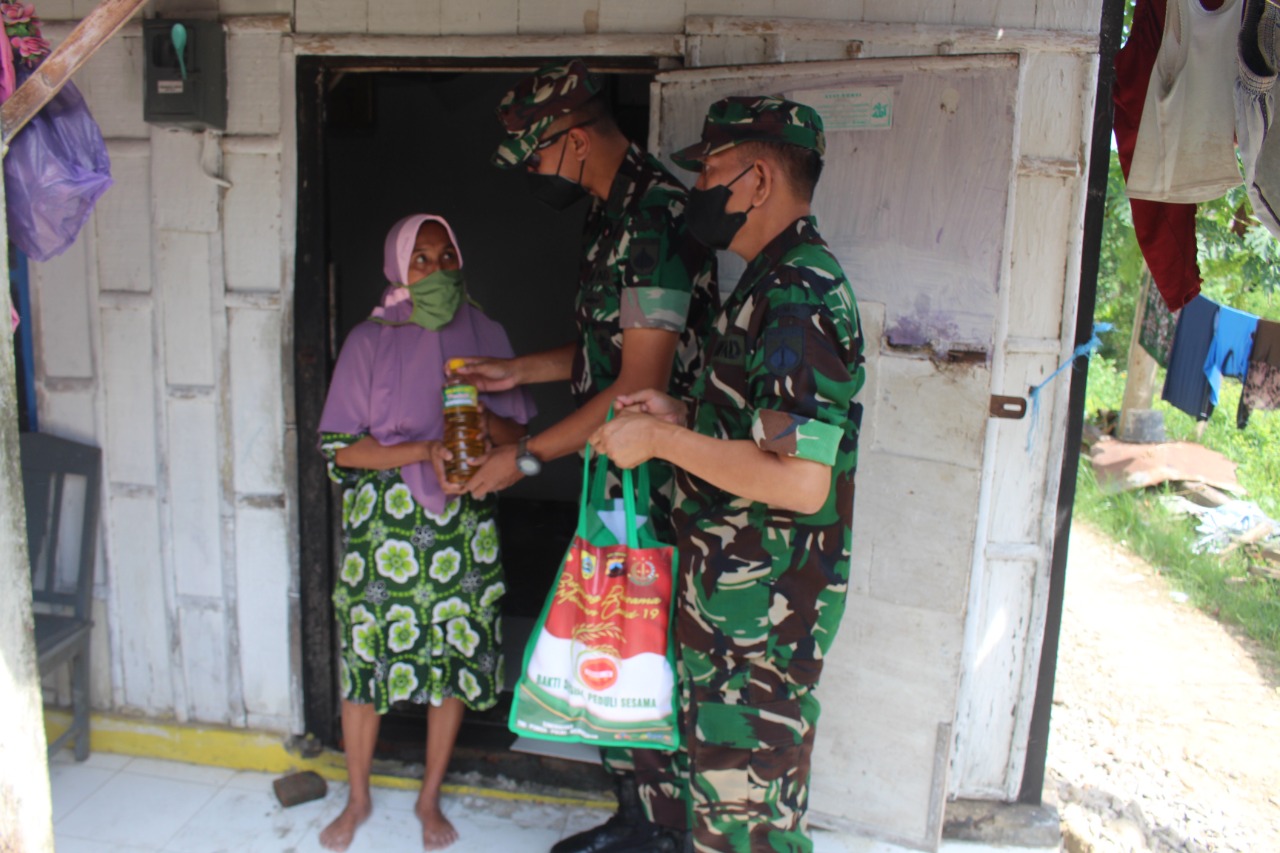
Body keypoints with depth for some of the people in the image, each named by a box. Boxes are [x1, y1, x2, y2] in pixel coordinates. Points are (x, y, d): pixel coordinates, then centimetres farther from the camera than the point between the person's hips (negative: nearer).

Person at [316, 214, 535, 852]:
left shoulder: (484, 336, 5)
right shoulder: (370, 340, -1)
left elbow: (518, 434, 5)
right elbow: (341, 448, -5)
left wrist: (482, 420, -16)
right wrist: (423, 451, -18)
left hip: (463, 526, 2)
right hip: (382, 522, -1)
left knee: (455, 658, 7)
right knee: (366, 656, 5)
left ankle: (430, 799, 28)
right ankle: (358, 798, 29)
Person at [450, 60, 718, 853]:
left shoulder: (656, 220, -20)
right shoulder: (615, 214, 12)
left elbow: (640, 385, -23)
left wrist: (527, 457, -16)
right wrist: (519, 369, 14)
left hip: (651, 488, -10)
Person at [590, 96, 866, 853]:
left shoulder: (799, 295, -23)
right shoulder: (776, 280, 11)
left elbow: (799, 479, -31)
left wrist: (660, 439, -22)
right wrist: (682, 415, 6)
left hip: (761, 609, -10)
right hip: (738, 592, 10)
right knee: (726, 782, 24)